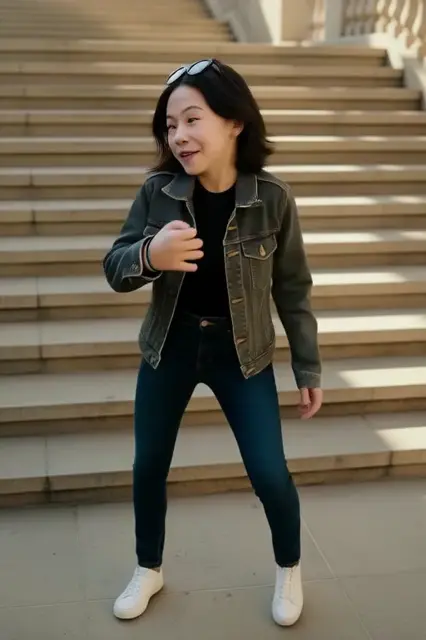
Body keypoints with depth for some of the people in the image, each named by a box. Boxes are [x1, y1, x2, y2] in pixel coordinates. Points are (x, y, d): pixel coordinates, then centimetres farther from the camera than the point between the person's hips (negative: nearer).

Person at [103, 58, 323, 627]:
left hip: (241, 352, -2)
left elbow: (292, 290, -5)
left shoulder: (272, 200, -15)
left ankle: (290, 569, 34)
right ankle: (149, 570, 41)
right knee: (149, 467, 13)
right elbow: (113, 270, -8)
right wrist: (149, 255, -31)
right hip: (170, 347, 2)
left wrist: (308, 369, 0)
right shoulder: (157, 192, -12)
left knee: (270, 475, 2)